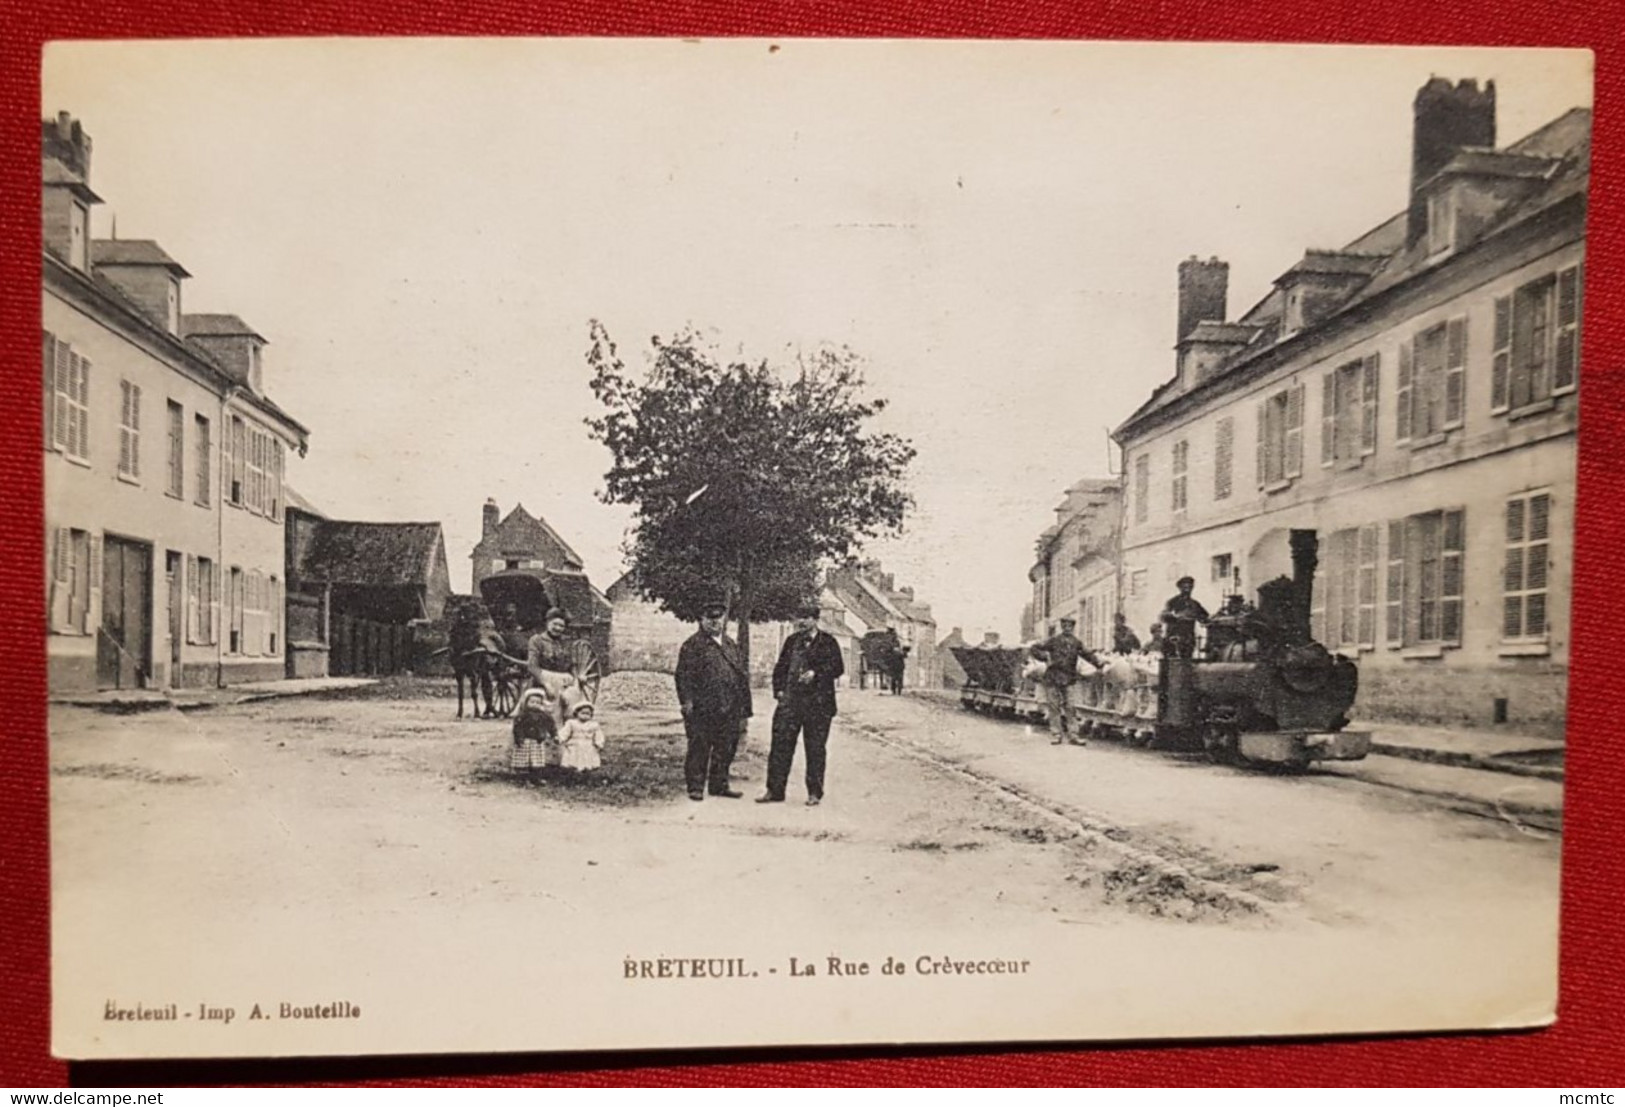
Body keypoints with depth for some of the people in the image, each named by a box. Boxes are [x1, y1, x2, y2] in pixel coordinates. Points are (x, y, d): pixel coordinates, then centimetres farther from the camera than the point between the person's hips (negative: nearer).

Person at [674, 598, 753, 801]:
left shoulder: (730, 644, 17)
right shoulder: (693, 645, -1)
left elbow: (741, 676, 19)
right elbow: (683, 675, -8)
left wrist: (744, 711, 15)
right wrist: (687, 700, -21)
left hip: (729, 709, 6)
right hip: (702, 709, -6)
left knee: (725, 749, 11)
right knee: (699, 749, -1)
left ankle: (719, 784, 24)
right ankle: (695, 787, 9)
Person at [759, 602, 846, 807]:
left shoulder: (828, 643, 1)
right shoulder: (792, 641, 14)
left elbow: (838, 668, -7)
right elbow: (780, 667, 18)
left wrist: (815, 673, -19)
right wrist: (779, 689, 5)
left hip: (817, 704, -4)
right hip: (790, 701, 4)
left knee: (815, 750, 3)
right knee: (780, 745, 2)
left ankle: (815, 793, 13)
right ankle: (775, 790, 10)